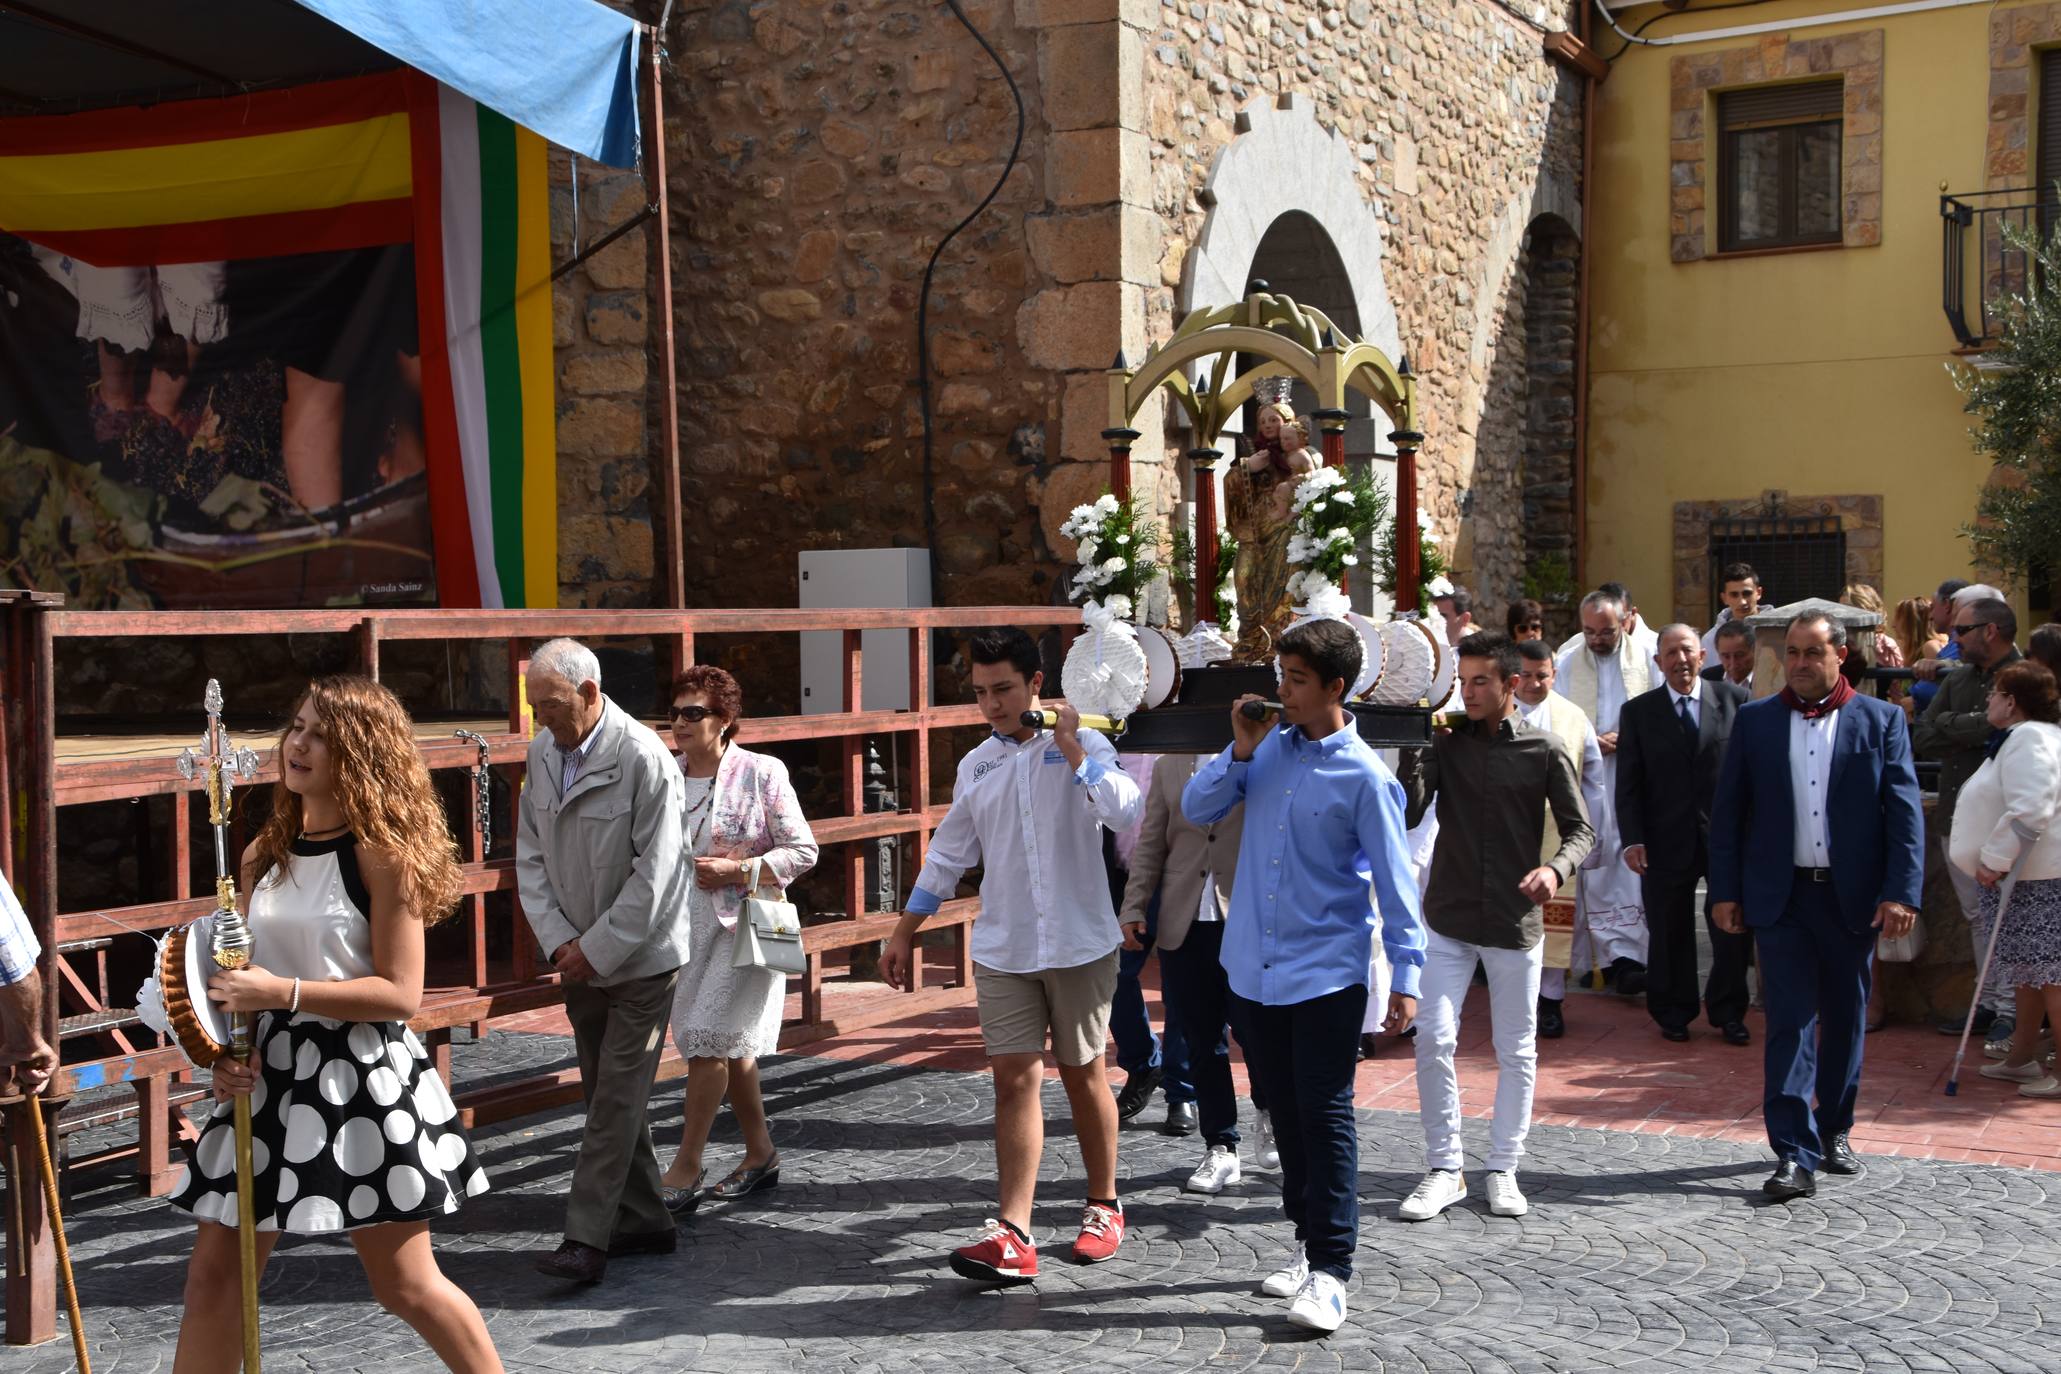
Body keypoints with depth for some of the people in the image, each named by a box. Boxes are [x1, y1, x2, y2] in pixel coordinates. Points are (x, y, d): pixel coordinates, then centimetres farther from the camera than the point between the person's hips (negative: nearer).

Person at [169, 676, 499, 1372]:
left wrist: (281, 992, -21)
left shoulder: (380, 852, -11)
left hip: (363, 1079, -6)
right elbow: (241, 974, 16)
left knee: (406, 1284, 3)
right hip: (269, 1073, 6)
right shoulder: (265, 856, 8)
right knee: (213, 1277, 7)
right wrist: (228, 1049, -3)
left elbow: (400, 993, -15)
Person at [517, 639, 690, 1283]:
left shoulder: (644, 758, -18)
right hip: (579, 957, 7)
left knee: (617, 1099, -7)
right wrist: (559, 941, -5)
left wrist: (598, 950, -15)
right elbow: (531, 854, 6)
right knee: (605, 1093, 13)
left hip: (640, 957, -7)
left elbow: (654, 873, -19)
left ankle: (587, 1237, -5)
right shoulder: (542, 751, 3)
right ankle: (645, 1221, 24)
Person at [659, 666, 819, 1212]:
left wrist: (737, 869, -17)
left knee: (708, 1041, -10)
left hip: (741, 925, -6)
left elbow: (803, 851, -7)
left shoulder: (762, 774, -9)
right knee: (730, 1045, 13)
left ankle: (686, 1169, -3)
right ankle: (761, 1155, 26)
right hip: (685, 926, 6)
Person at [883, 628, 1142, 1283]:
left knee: (1083, 1074, 9)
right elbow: (948, 856, 17)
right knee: (1014, 1078, -4)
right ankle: (1013, 1236, -9)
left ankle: (1103, 1207, 27)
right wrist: (904, 932, 17)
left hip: (1079, 945, -3)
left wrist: (1070, 748, -20)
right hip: (1003, 951, 3)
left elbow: (1125, 811, -23)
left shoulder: (1082, 746, -4)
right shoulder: (977, 764, 9)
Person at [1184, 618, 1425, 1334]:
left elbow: (1394, 879, -9)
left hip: (1327, 971, -6)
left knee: (1325, 1116, -4)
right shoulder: (1269, 748, 5)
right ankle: (1308, 1239, 29)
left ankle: (1330, 1269, 1)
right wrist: (1240, 749, -9)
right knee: (1286, 1111, 15)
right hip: (1256, 965, 6)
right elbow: (1197, 808, 5)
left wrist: (1406, 976, -10)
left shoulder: (1362, 775, -11)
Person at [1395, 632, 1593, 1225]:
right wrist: (1412, 749, -19)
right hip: (1448, 919, 1)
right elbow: (1409, 810, -8)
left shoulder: (1545, 751, -2)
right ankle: (1443, 1169, 6)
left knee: (1516, 1050, 8)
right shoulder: (1446, 743, 2)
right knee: (1434, 1041, -5)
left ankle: (1503, 1169, 22)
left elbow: (1580, 829, -1)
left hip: (1516, 924, -1)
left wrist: (1555, 868, -20)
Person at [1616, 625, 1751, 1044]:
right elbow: (1628, 785, 2)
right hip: (1667, 841, 0)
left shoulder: (1734, 699, 3)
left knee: (1733, 930, 5)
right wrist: (1632, 839, -7)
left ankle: (1728, 1013, 22)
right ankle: (1673, 1014, 24)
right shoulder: (1638, 711, 4)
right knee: (1669, 934, 8)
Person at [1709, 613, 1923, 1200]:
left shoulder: (1881, 720, 1)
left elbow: (1905, 812, -3)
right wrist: (1724, 890, 0)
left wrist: (1901, 891, -12)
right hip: (1781, 895, 0)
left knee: (1844, 1019, 13)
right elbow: (1727, 811, 5)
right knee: (1790, 1021, -5)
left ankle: (1834, 1130, 31)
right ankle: (1795, 1155, -6)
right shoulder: (1754, 720, 4)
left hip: (1853, 897, 1)